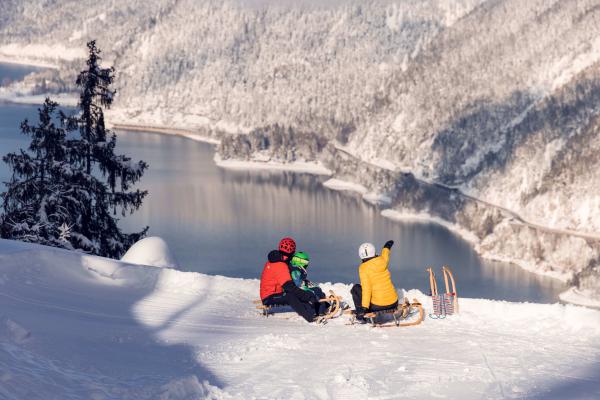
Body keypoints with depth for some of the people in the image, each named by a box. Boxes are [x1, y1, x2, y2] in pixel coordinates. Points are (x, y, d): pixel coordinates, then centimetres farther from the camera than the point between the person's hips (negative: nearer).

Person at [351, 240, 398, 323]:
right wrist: (387, 247, 48)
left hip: (377, 306, -5)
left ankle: (360, 313, 13)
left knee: (355, 288, 16)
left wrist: (364, 307, -21)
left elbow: (366, 289, -21)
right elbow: (385, 254, 25)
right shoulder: (383, 260, -1)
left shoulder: (363, 268, -14)